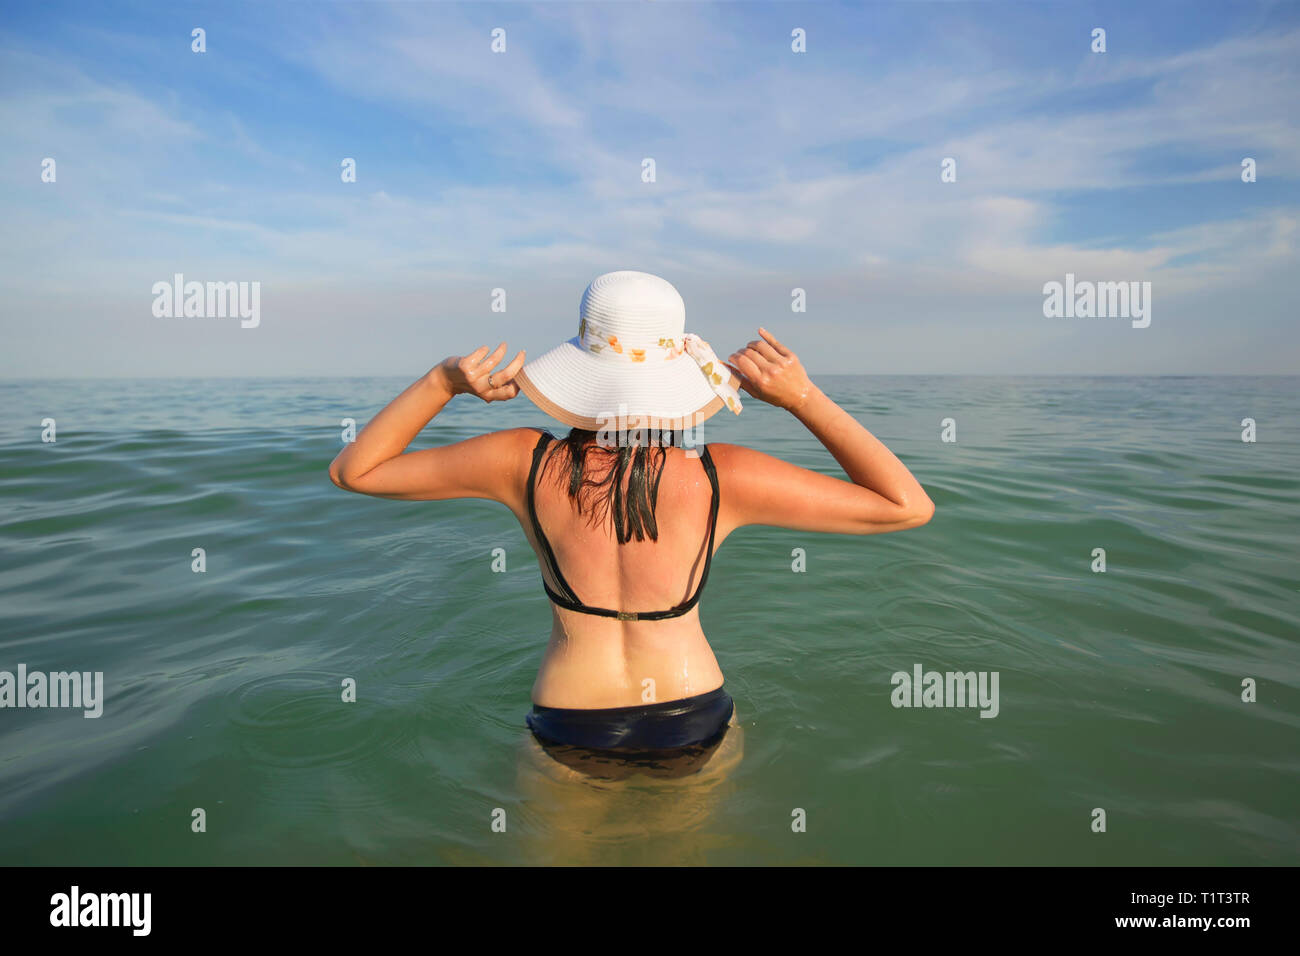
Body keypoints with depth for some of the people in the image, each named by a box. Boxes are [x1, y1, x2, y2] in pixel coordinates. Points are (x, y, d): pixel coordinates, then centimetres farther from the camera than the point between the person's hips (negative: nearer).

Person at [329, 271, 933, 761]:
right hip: (693, 720, 0)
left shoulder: (526, 465, -18)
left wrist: (442, 381, -16)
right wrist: (803, 397, -17)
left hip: (567, 727, 1)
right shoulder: (720, 477, -22)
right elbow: (909, 506, -12)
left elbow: (352, 471, -4)